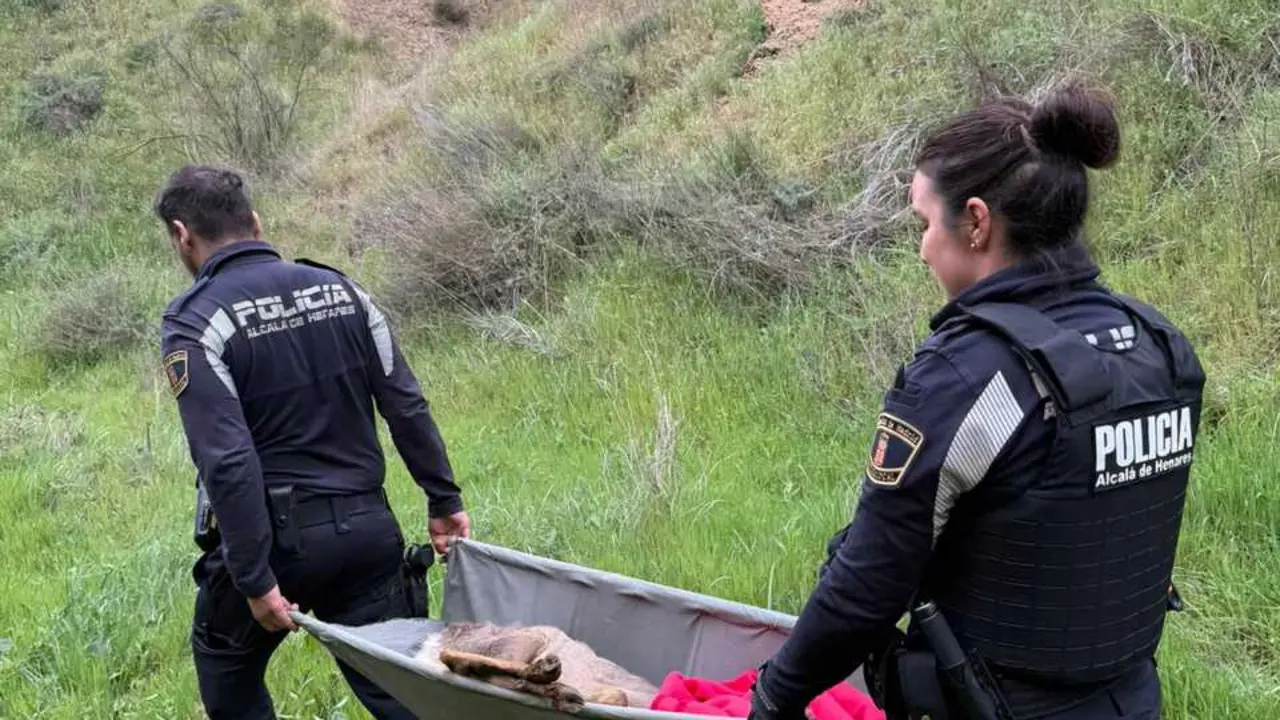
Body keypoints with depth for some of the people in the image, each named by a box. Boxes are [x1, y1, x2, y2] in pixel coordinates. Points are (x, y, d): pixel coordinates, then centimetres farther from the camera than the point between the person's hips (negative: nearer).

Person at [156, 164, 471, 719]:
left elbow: (227, 460, -20)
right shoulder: (339, 288, 4)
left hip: (278, 535, -4)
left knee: (227, 671, 23)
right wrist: (444, 500, 10)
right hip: (368, 527, 4)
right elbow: (407, 407, 3)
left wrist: (254, 580, -17)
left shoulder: (192, 323, -11)